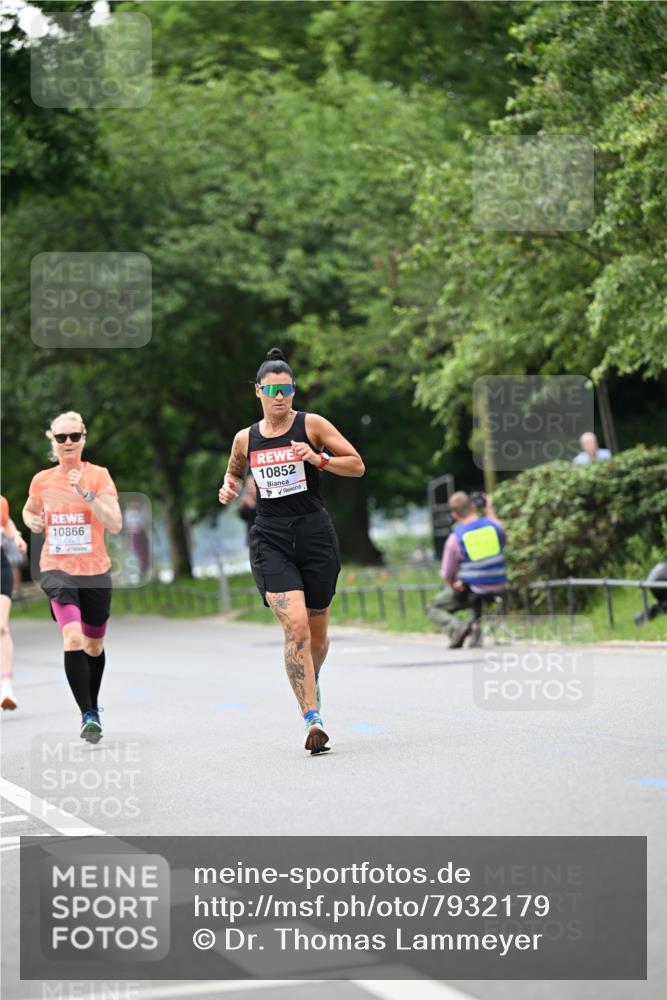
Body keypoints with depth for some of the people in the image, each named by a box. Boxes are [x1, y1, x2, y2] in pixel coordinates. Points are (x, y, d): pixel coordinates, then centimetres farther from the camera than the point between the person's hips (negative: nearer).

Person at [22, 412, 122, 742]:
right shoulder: (42, 480, 1)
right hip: (56, 568, -1)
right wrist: (32, 521, -1)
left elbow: (115, 525, -16)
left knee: (94, 644, 15)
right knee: (73, 637, -23)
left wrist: (86, 493, -25)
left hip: (95, 571, 1)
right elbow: (29, 510, 22)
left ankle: (92, 707, 39)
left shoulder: (98, 476, -6)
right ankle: (88, 715, -23)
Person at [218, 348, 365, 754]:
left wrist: (318, 459, -16)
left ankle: (311, 683, 44)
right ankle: (314, 720, -20)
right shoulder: (245, 439, 8)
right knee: (296, 626, -18)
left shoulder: (312, 425, 0)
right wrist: (230, 488, 5)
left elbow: (357, 465, -1)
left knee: (317, 632, 10)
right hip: (271, 540, 0)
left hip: (315, 534, 0)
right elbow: (235, 473, 28)